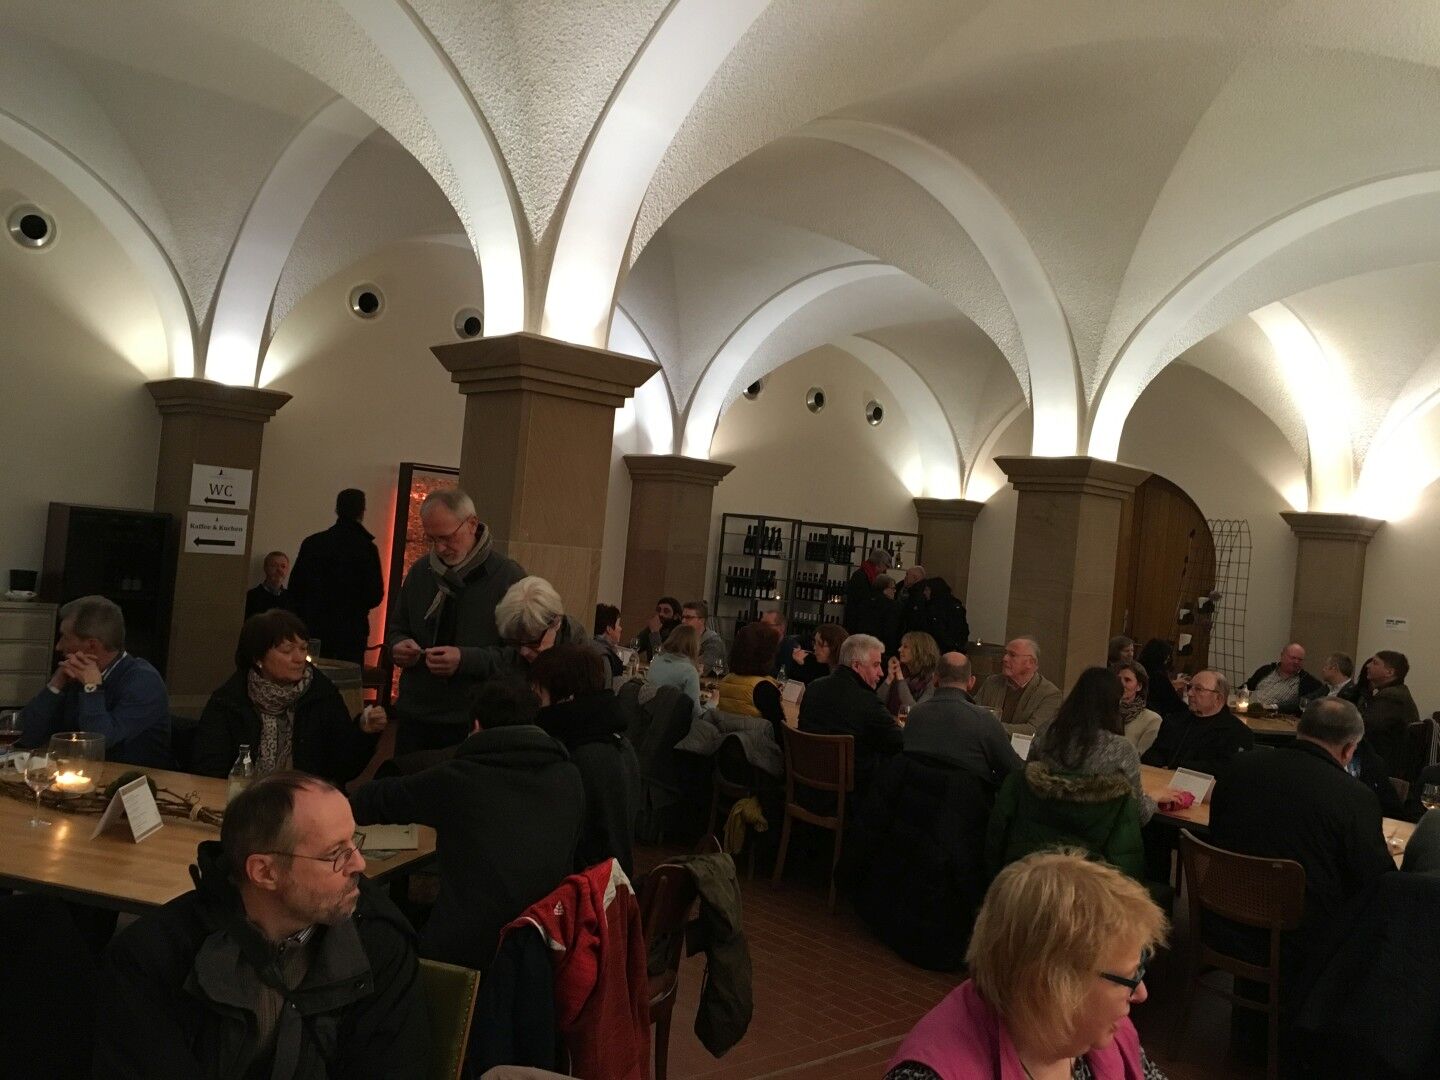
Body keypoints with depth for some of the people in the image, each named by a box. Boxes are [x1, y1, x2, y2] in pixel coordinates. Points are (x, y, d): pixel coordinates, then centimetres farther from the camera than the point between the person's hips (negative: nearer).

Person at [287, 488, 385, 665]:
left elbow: (295, 587, 5)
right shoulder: (366, 547, -11)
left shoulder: (311, 542, 1)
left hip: (313, 628, 4)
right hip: (350, 633, -4)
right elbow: (375, 596, -10)